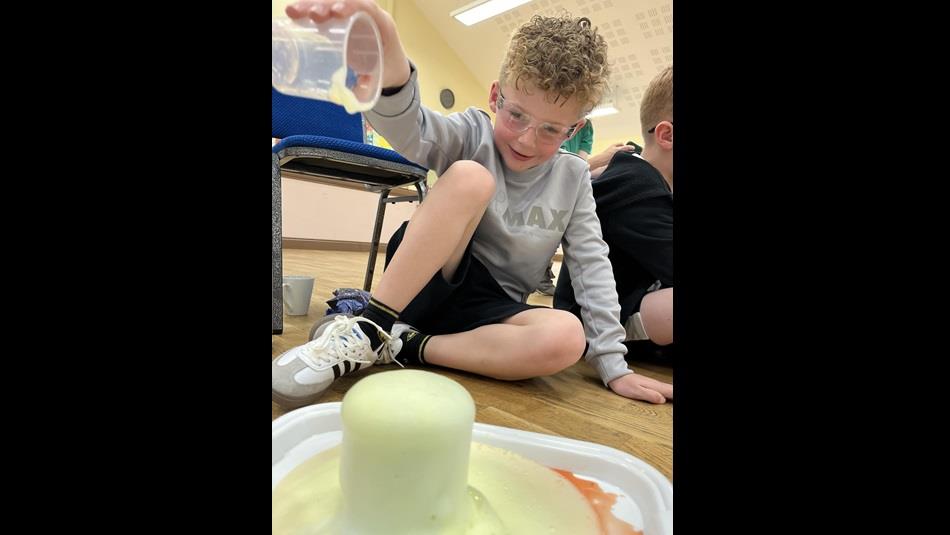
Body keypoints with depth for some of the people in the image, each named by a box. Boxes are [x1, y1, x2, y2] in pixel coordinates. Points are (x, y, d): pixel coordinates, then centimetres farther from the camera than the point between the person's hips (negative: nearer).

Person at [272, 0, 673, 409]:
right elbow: (408, 125, -28)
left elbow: (593, 266, -1)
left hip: (490, 306, 3)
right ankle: (370, 327, -23)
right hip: (424, 282, -2)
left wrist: (614, 367, -5)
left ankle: (403, 347, -19)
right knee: (469, 177, -28)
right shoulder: (472, 135, -7)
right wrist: (382, 41, -52)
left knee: (566, 338, -31)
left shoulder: (573, 178, 0)